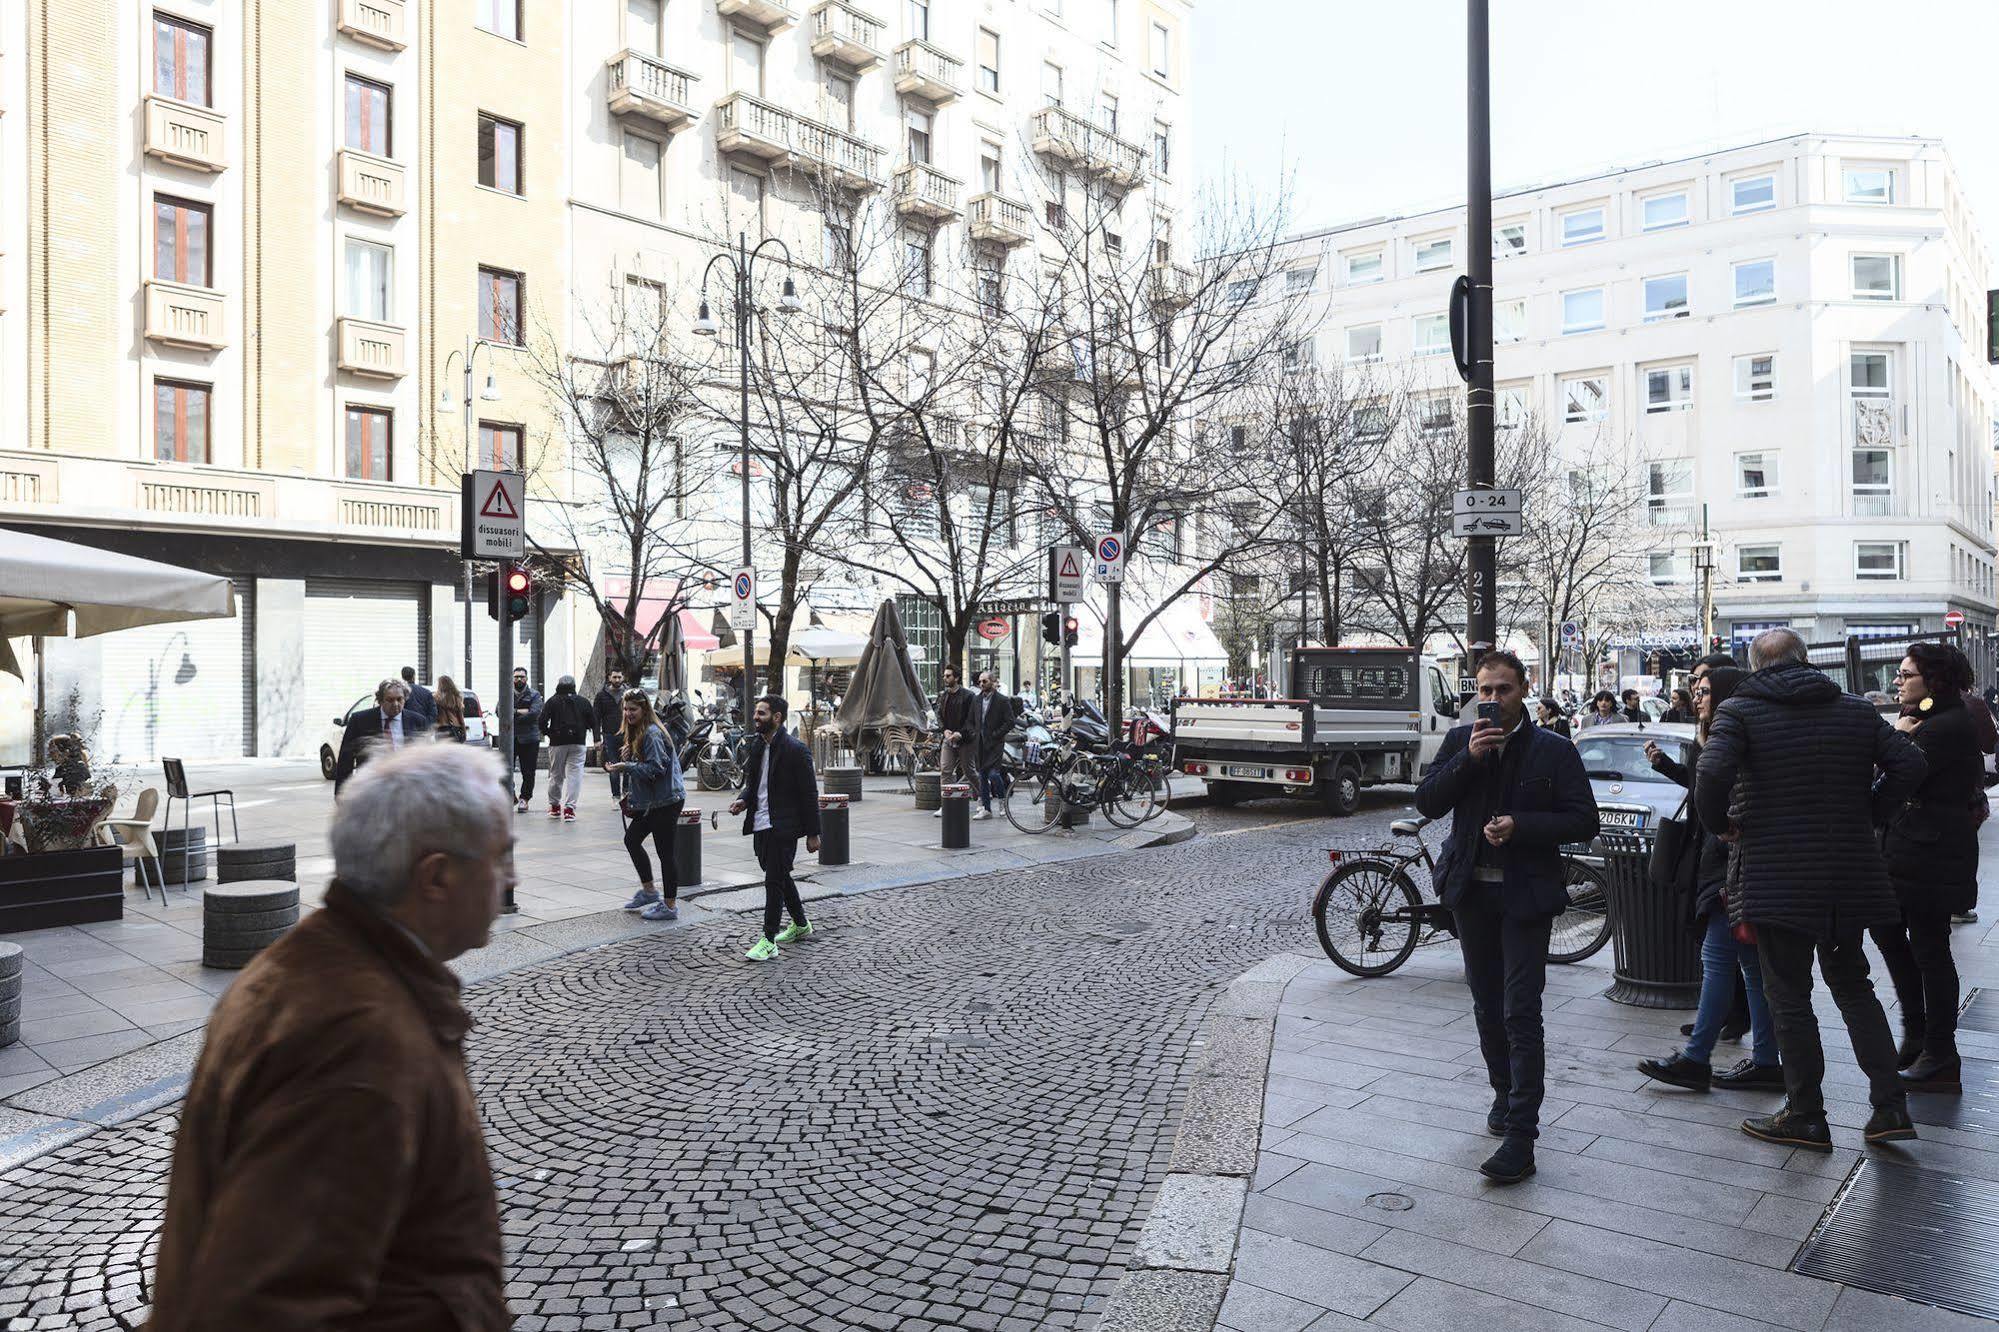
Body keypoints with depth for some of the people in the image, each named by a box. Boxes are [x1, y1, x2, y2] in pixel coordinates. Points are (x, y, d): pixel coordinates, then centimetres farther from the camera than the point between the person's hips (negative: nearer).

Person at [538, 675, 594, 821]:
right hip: (578, 743, 0)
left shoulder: (552, 701, 1)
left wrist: (549, 733, 10)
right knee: (574, 774, -2)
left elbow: (541, 723, -6)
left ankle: (554, 806, 24)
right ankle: (569, 808, -11)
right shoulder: (582, 701, 3)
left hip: (557, 743, 0)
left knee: (556, 775, 13)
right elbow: (593, 722, 3)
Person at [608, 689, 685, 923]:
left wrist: (625, 767, -21)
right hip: (650, 801, 10)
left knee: (665, 852, -4)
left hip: (666, 800, -10)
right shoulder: (635, 733, 14)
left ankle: (670, 906, 5)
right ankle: (648, 891, 29)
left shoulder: (652, 733, -16)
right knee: (631, 838, 17)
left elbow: (655, 768, -22)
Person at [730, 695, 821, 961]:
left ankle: (768, 941, -1)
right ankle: (801, 924, 37)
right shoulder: (757, 745, 9)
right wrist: (744, 799, -3)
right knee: (780, 877, 19)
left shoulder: (795, 749, -14)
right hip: (761, 824, 8)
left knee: (774, 881, -7)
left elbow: (809, 793, -12)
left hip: (782, 827, -8)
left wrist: (812, 833, -11)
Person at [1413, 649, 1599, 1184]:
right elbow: (1427, 802, -4)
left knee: (1520, 1015, -8)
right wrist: (1467, 758, -16)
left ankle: (1520, 1137, -7)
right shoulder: (1460, 740, 5)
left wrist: (1520, 825, -20)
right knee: (1487, 1008, 17)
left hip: (1526, 896, -4)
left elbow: (1584, 821, -7)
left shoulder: (1554, 750, -5)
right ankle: (1505, 1094, 36)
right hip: (1471, 892, 4)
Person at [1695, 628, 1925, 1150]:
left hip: (1775, 877, -5)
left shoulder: (1739, 711, -9)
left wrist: (1719, 823, -8)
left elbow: (1712, 771, -25)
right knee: (1852, 983, 20)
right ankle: (1890, 1106, 17)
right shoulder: (1856, 710, 7)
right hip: (1848, 875, 5)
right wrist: (1868, 815, 9)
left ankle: (1805, 1117, 14)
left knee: (1789, 996, 6)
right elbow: (1908, 763, 0)